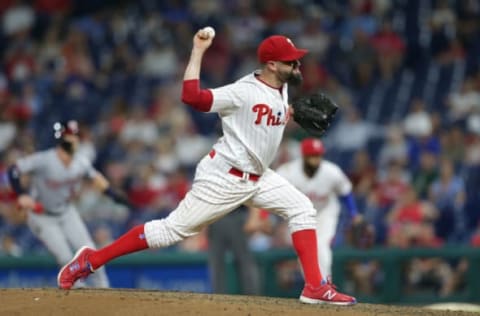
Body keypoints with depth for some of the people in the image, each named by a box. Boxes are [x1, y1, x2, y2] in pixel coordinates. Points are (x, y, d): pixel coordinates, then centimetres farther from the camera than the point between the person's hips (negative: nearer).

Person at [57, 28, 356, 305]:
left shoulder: (282, 89, 5)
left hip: (258, 177, 8)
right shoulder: (244, 92, -21)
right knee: (173, 229, -6)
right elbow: (192, 96, -32)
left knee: (302, 209, -1)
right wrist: (198, 51, -30)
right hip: (224, 177, -8)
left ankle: (315, 287, 0)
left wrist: (291, 115, 7)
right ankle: (90, 260, 2)